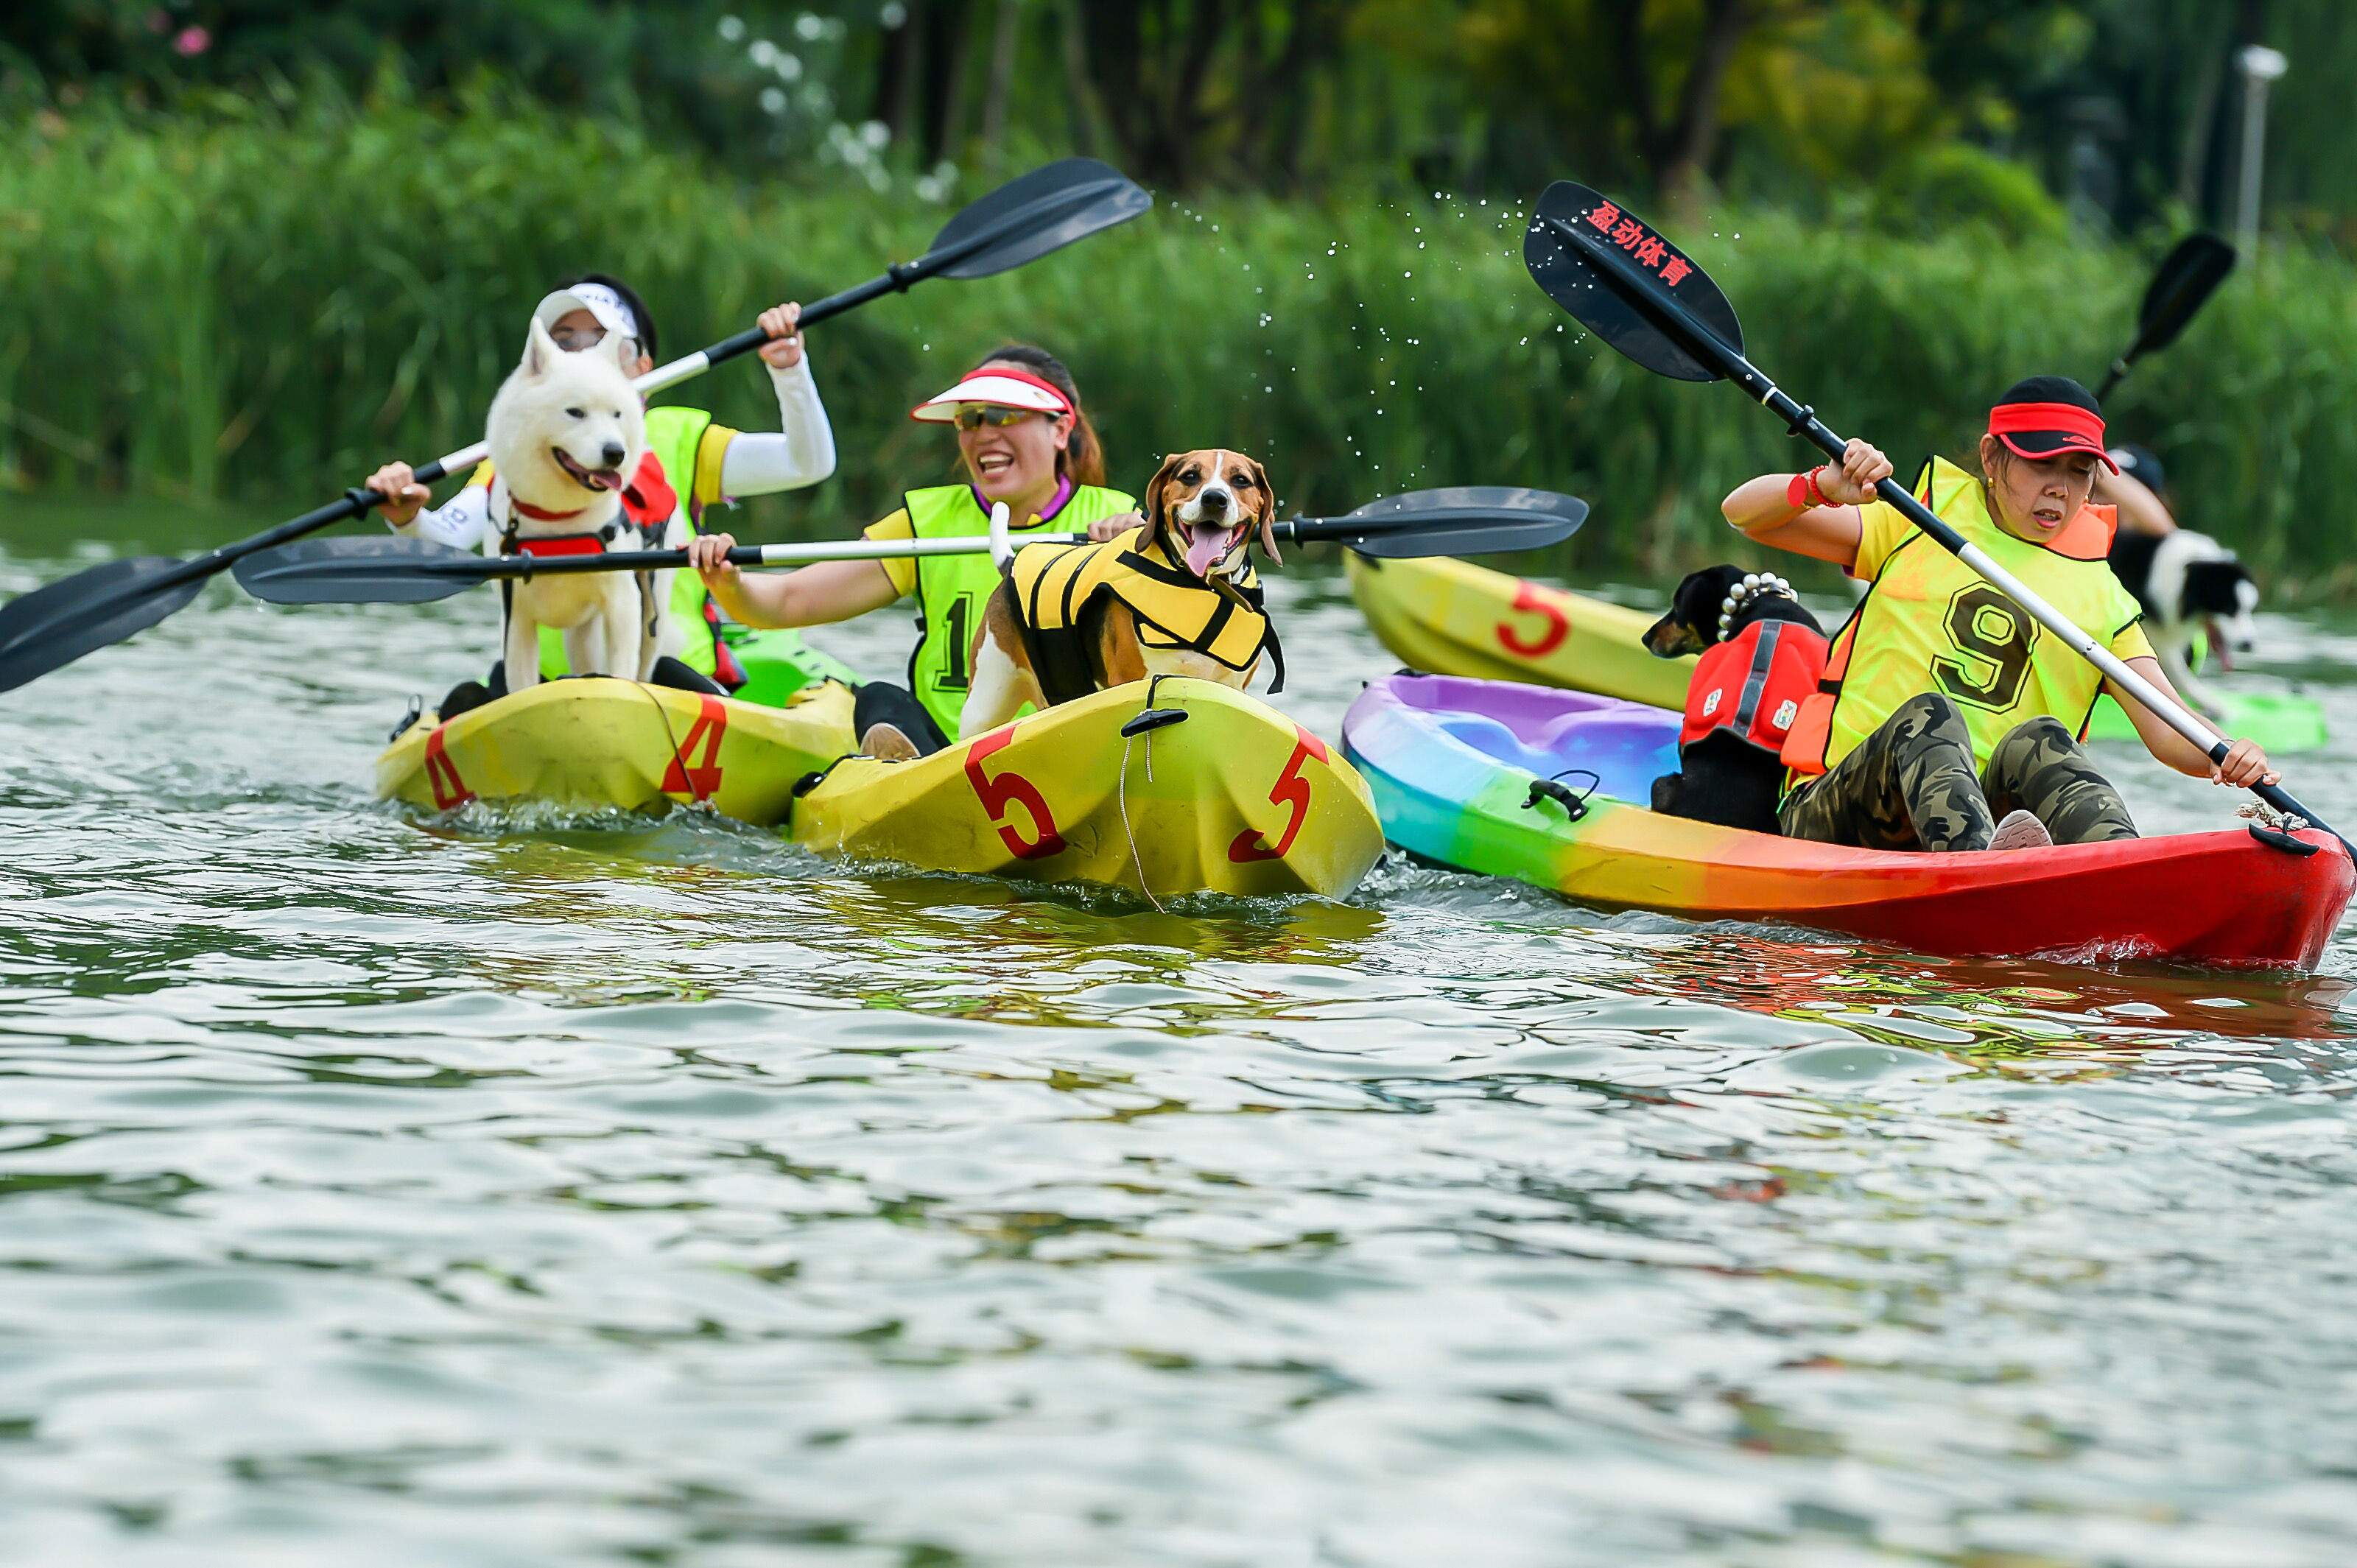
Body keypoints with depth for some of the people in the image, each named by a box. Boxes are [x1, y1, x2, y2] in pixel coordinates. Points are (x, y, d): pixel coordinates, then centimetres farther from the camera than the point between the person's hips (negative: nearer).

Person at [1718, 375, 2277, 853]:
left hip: (1992, 813, 2)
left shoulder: (2102, 597, 15)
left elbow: (2166, 729, 3)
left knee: (2038, 740, -29)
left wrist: (2224, 755, -20)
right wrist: (1825, 487, -15)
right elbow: (1743, 513, 6)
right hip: (1835, 814, -2)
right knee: (1928, 717, -32)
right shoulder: (1917, 528, 11)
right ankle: (1981, 856, -67)